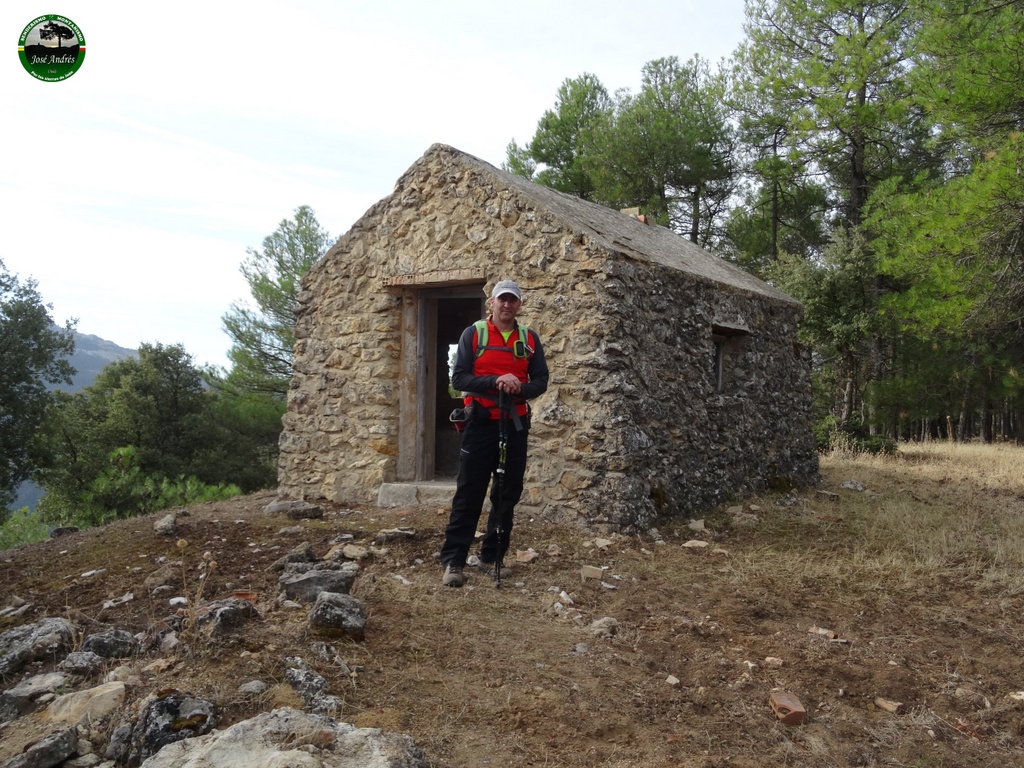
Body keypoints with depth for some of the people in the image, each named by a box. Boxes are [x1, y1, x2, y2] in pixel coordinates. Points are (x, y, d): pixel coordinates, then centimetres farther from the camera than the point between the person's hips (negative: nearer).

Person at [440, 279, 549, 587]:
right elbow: (459, 378, -6)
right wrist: (495, 381, -20)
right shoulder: (473, 334, 1)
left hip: (515, 425, 4)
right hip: (481, 423, -3)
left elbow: (541, 381, 7)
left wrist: (520, 388, -15)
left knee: (507, 495, 8)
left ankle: (492, 557, 18)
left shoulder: (529, 339, 10)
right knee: (469, 495, -3)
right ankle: (453, 561, 0)